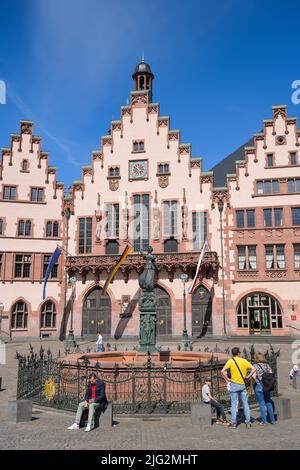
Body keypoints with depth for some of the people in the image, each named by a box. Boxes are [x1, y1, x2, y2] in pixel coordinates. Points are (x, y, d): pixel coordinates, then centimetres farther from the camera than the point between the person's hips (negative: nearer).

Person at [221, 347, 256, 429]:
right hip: (243, 385, 2)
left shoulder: (230, 361, -5)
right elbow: (253, 369, -5)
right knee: (245, 404, 11)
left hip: (234, 384, -2)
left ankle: (233, 423, 7)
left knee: (234, 404, 5)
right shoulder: (244, 361, 1)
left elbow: (222, 371, -17)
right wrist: (247, 377, -1)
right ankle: (248, 422, 14)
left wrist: (227, 379, -7)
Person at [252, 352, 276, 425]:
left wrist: (257, 381, -1)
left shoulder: (255, 365, -8)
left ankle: (264, 421, 8)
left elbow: (254, 376, -18)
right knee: (269, 403, 15)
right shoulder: (267, 365, 4)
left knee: (261, 404, 4)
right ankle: (272, 420, 19)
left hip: (258, 386, -4)